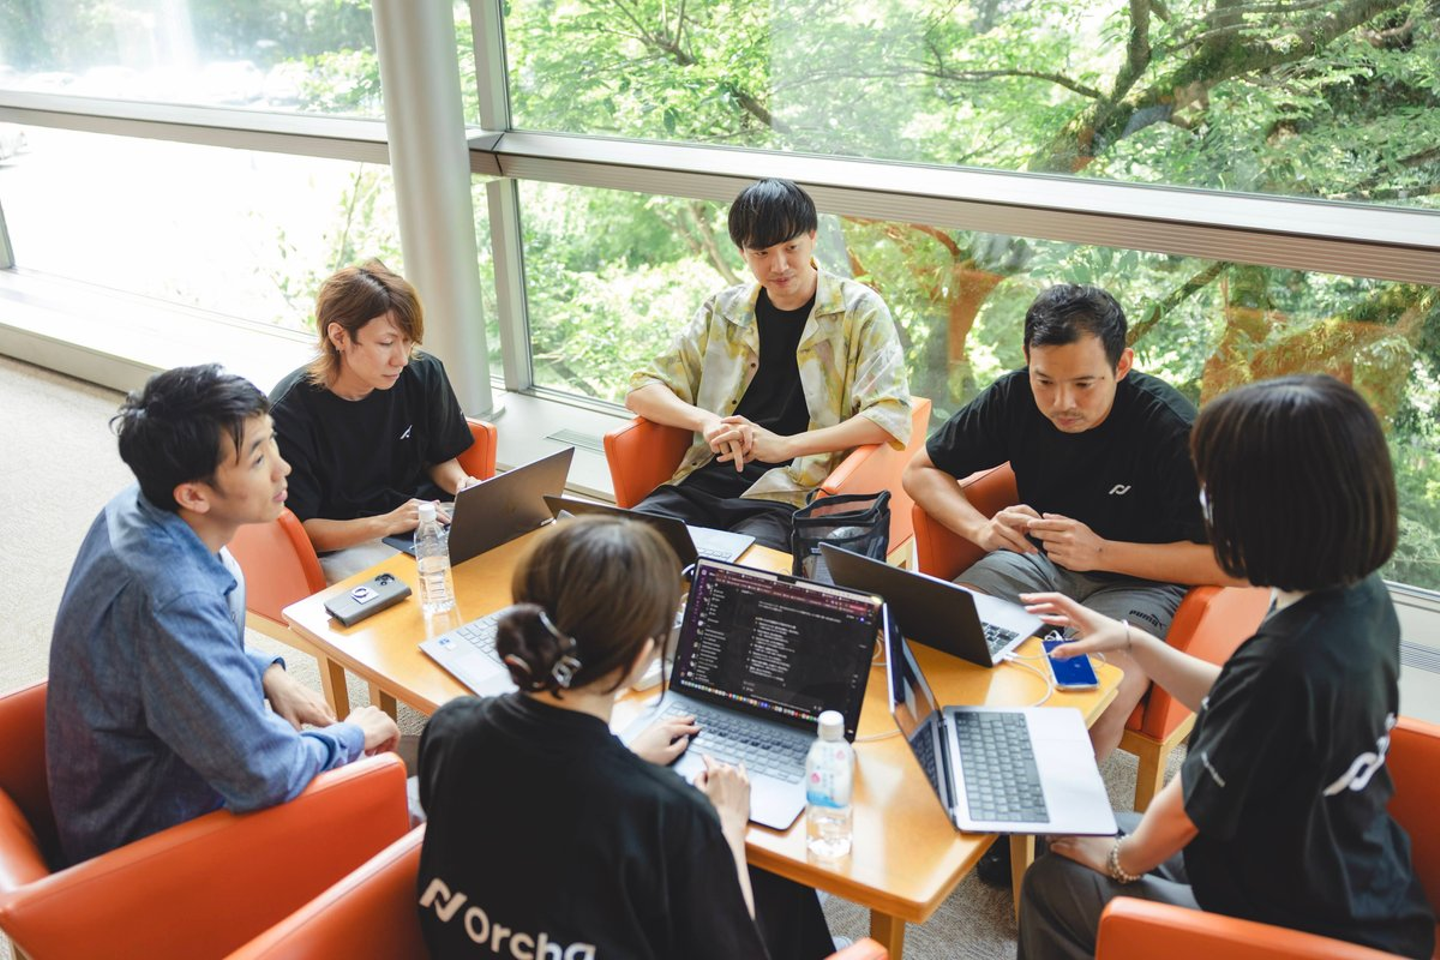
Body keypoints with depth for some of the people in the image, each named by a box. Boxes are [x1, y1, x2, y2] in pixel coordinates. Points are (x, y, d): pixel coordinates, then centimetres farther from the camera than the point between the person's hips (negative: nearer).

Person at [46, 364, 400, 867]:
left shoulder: (135, 508, -7)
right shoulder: (173, 598, -36)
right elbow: (261, 776, -34)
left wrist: (267, 674, -1)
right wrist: (351, 736, -15)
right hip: (153, 831, -9)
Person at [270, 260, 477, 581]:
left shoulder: (424, 375, -3)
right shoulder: (289, 412, -16)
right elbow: (298, 530, -13)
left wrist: (462, 483, -9)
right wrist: (387, 523, -26)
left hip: (423, 517, 5)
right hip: (342, 546, -5)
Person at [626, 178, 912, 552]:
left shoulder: (860, 311, 5)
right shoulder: (723, 310, 16)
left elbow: (891, 419, -6)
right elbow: (642, 391, 14)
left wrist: (783, 445, -15)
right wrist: (707, 421, -7)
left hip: (790, 498, -3)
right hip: (705, 481, 4)